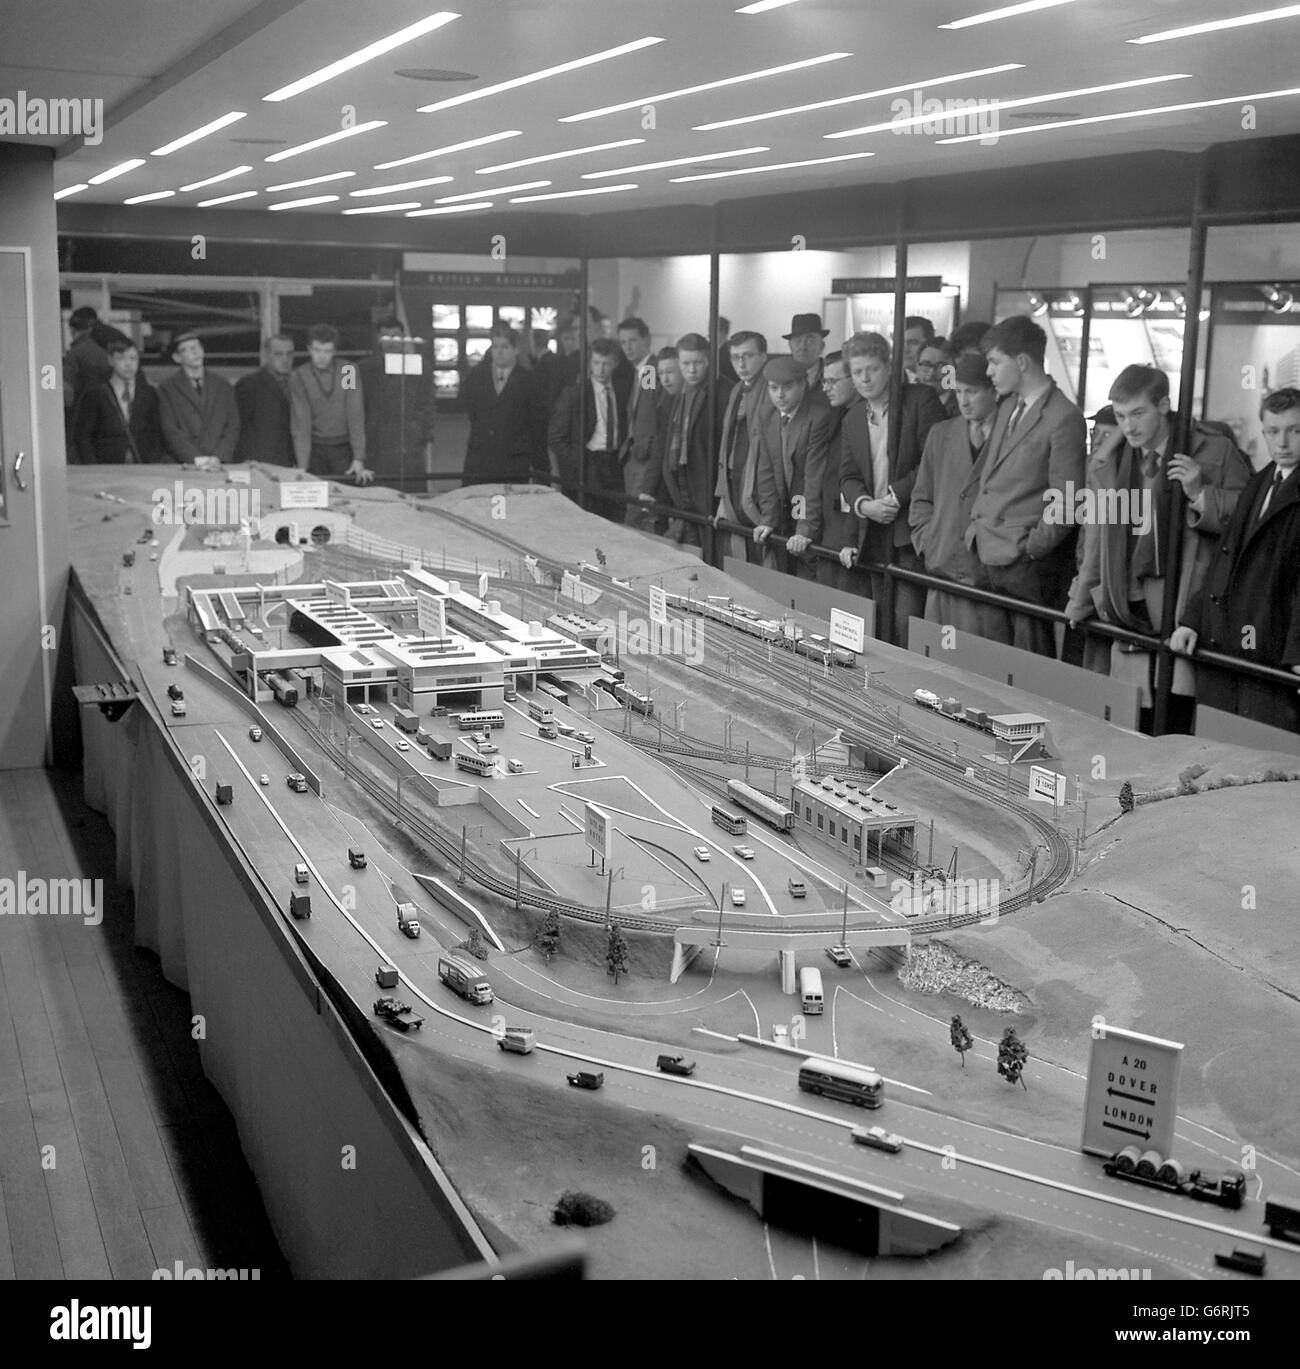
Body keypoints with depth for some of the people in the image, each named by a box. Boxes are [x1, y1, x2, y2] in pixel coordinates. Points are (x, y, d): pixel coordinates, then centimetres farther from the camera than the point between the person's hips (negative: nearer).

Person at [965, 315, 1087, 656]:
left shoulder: (1064, 418, -12)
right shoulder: (1007, 407, 14)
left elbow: (1066, 505, -13)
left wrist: (1028, 550, -13)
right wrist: (976, 524, 12)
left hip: (1026, 566, -8)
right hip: (989, 561, 8)